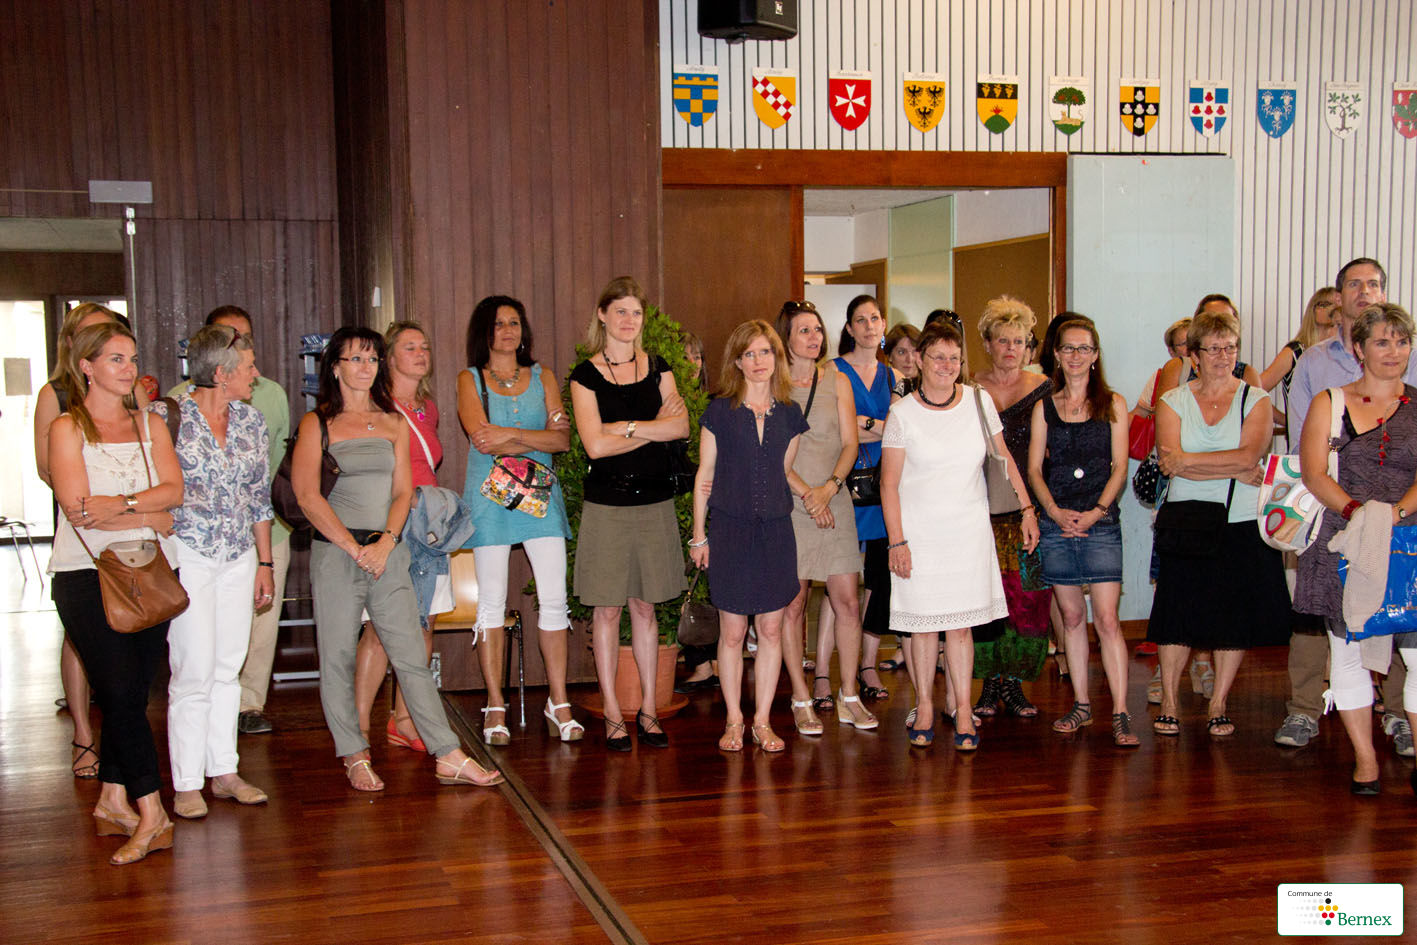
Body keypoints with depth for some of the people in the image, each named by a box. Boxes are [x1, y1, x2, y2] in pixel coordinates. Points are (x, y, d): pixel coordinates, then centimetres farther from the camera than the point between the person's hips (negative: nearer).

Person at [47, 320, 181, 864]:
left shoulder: (151, 426, 15)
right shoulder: (67, 428, 1)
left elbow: (174, 490, 0)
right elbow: (77, 508, -11)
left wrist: (118, 504, -14)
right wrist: (150, 515, -8)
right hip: (87, 575, -4)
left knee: (131, 693, 4)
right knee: (121, 692, -9)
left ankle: (113, 799, 17)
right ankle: (151, 815, -7)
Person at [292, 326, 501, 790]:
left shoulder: (394, 423, 13)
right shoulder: (316, 424, 2)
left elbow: (403, 491, 9)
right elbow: (308, 495, -5)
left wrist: (385, 541, -7)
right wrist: (355, 548, -10)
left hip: (388, 550, 3)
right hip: (335, 550, -2)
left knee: (411, 655, 0)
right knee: (338, 658, 2)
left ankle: (448, 757, 0)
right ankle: (355, 757, 13)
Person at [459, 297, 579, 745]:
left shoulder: (540, 377, 13)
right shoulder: (470, 380, 6)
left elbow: (563, 440, 1)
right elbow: (484, 440, -9)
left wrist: (510, 434, -11)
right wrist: (540, 436, -7)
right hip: (490, 496, -2)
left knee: (554, 599, -3)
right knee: (492, 601, 0)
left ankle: (558, 703, 4)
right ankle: (496, 706, 7)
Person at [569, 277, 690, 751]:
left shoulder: (657, 369, 10)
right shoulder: (586, 375, -1)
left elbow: (681, 426, -4)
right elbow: (595, 444, -12)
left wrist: (629, 426, -13)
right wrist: (654, 428, -7)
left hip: (654, 502, 3)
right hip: (607, 504, -3)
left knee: (644, 605, 9)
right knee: (607, 608, 1)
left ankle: (648, 710, 16)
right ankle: (612, 713, 10)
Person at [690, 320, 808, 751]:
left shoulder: (788, 413, 8)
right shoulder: (720, 412, 0)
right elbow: (705, 475, 3)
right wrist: (699, 535, 1)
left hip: (775, 530, 3)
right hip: (730, 529, -3)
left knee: (771, 629, 4)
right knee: (732, 632, 1)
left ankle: (763, 720, 14)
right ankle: (734, 721, 14)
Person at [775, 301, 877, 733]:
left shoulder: (837, 381, 11)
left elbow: (850, 443, 5)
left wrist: (830, 486, -11)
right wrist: (806, 493, -14)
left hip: (835, 502, 3)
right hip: (788, 504, -3)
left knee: (847, 602, 1)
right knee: (792, 604, 0)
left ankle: (849, 696, 13)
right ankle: (801, 700, 10)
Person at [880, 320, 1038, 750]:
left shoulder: (979, 401, 1)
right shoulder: (903, 413, -6)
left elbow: (1003, 459, 12)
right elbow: (889, 482, -5)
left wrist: (1026, 509, 8)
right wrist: (896, 541, -10)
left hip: (969, 529, 1)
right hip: (918, 532, -1)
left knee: (960, 622, 3)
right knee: (923, 623, 5)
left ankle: (962, 709, 11)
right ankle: (924, 708, 17)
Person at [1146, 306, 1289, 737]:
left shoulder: (1255, 399, 3)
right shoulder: (1172, 401, 4)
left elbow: (1249, 456, -13)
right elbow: (1171, 462, -11)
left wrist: (1186, 461, -14)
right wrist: (1235, 471, -14)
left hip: (1243, 525, 0)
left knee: (1235, 618, 4)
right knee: (1177, 615, 2)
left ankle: (1218, 705, 17)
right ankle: (1169, 703, 15)